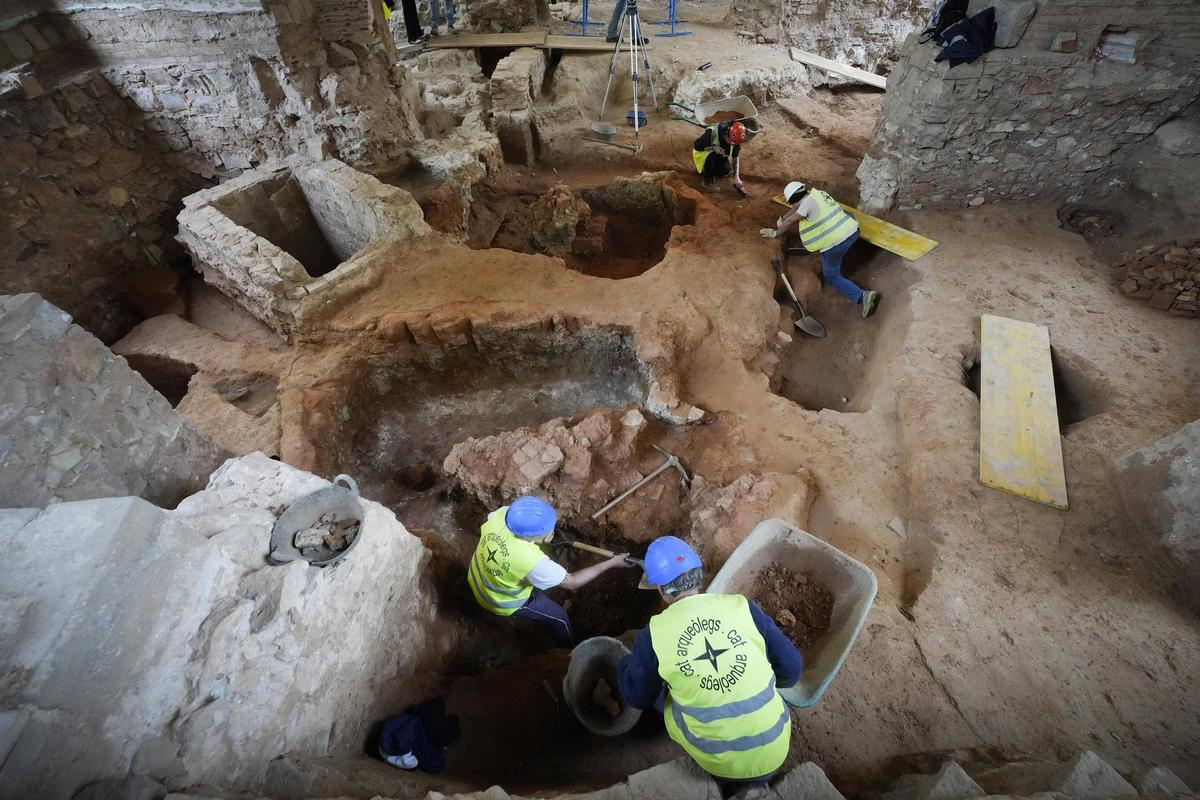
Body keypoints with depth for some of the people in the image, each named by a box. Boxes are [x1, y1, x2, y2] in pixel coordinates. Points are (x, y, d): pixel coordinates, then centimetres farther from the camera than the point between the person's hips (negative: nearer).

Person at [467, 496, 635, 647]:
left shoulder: (501, 514, -29)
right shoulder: (532, 561, -42)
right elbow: (572, 582, -26)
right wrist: (612, 562, -23)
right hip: (501, 602, -5)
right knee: (559, 618, 13)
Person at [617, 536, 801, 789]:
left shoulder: (653, 635, -14)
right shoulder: (743, 607, -12)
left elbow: (637, 697, 1)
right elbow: (791, 669, -2)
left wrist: (625, 663, 21)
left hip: (718, 762, -1)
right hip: (774, 753, 2)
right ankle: (757, 778, 30)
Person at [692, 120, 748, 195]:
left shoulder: (735, 138, -19)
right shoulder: (711, 133, -33)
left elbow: (736, 157, -7)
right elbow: (694, 146, -25)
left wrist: (736, 177, -14)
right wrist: (713, 148, -37)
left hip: (720, 156, 4)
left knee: (725, 169, -25)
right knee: (711, 156, -37)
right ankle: (706, 178, -14)